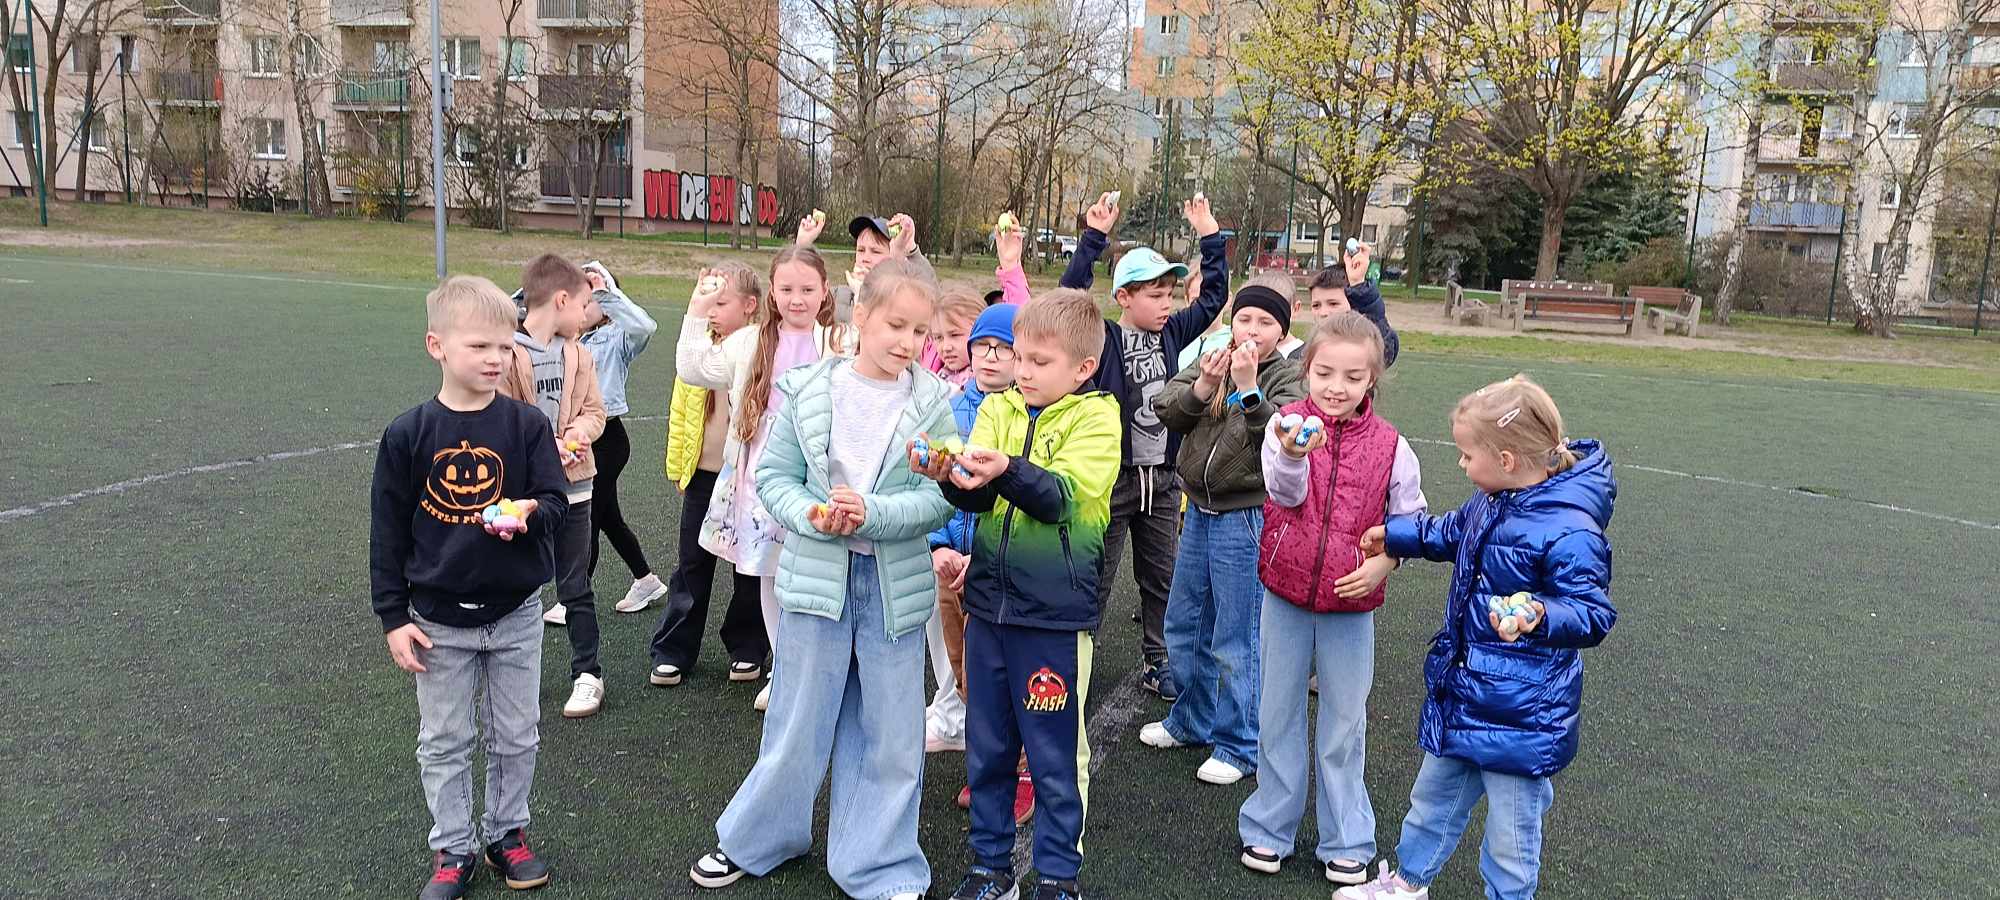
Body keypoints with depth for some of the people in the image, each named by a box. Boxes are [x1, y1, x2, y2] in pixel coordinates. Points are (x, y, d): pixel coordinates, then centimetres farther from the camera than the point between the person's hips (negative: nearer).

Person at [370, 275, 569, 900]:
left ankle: (507, 832, 35)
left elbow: (556, 502, -5)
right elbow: (387, 531, -2)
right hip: (439, 620, 0)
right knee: (443, 743, 12)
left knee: (515, 737, 14)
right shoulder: (408, 434, -8)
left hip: (515, 615, 0)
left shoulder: (527, 425, -9)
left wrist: (529, 513, -30)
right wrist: (393, 617, -2)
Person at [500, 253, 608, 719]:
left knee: (575, 586, 9)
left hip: (571, 483, 4)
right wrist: (544, 446, -23)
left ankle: (588, 673, 19)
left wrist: (577, 434, -13)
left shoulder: (577, 353, 5)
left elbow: (594, 410, 6)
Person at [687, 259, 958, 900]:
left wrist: (872, 514, -22)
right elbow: (773, 475, 1)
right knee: (797, 723, 12)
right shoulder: (808, 391, -3)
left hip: (895, 583, 1)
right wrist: (810, 512, -18)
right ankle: (754, 841, 36)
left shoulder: (933, 404, -4)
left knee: (889, 734, 11)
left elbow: (941, 499, -8)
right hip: (818, 575, 0)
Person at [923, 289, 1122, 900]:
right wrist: (955, 475, -25)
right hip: (989, 601, 5)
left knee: (1054, 756, 8)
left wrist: (1006, 470, -35)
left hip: (1055, 611, -4)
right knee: (986, 747, 15)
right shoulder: (998, 408, 7)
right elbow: (979, 497, -3)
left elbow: (1066, 495, -19)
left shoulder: (1095, 417, -6)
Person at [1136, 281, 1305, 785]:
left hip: (1248, 518, -6)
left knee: (1236, 640, 2)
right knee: (1183, 628, 18)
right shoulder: (1212, 363, 7)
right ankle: (1192, 721, 37)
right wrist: (1201, 387, -19)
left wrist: (1248, 387, -28)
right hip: (1200, 512, 6)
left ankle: (1239, 744, 18)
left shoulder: (1288, 378, -6)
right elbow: (1166, 412, -4)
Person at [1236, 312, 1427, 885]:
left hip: (1352, 603, 0)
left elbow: (1411, 518, 4)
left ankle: (1345, 841, 30)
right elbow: (1285, 493, -25)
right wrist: (1293, 455, -47)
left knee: (1344, 724, 11)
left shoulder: (1390, 445, -6)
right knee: (1278, 715, 14)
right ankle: (1270, 827, 31)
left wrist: (1383, 562, -13)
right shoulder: (1286, 423, -9)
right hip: (1286, 593, 0)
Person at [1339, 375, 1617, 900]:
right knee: (1433, 794, 26)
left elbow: (1594, 614, -24)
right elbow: (1451, 534, 22)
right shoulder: (1491, 502, 1)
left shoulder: (1568, 533, -26)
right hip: (1462, 691, 9)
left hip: (1519, 713, -9)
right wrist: (1393, 535, 30)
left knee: (1510, 832, 8)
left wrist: (1540, 616, -41)